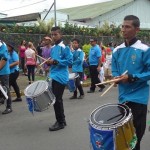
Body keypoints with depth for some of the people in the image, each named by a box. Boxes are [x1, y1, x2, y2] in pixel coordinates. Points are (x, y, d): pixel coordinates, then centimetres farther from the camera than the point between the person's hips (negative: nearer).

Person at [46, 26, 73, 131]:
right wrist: (49, 62, 4)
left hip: (60, 77, -9)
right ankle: (61, 120, 27)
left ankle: (60, 122, 6)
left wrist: (56, 62, -19)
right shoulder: (53, 48, 15)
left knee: (57, 99, -6)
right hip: (53, 77, 9)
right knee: (57, 99, 14)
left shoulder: (64, 47, -10)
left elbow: (70, 61, -17)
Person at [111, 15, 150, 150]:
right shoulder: (117, 50, 4)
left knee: (136, 131, 5)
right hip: (123, 96, 5)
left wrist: (132, 78, -21)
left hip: (138, 97, -5)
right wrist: (117, 77, -9)